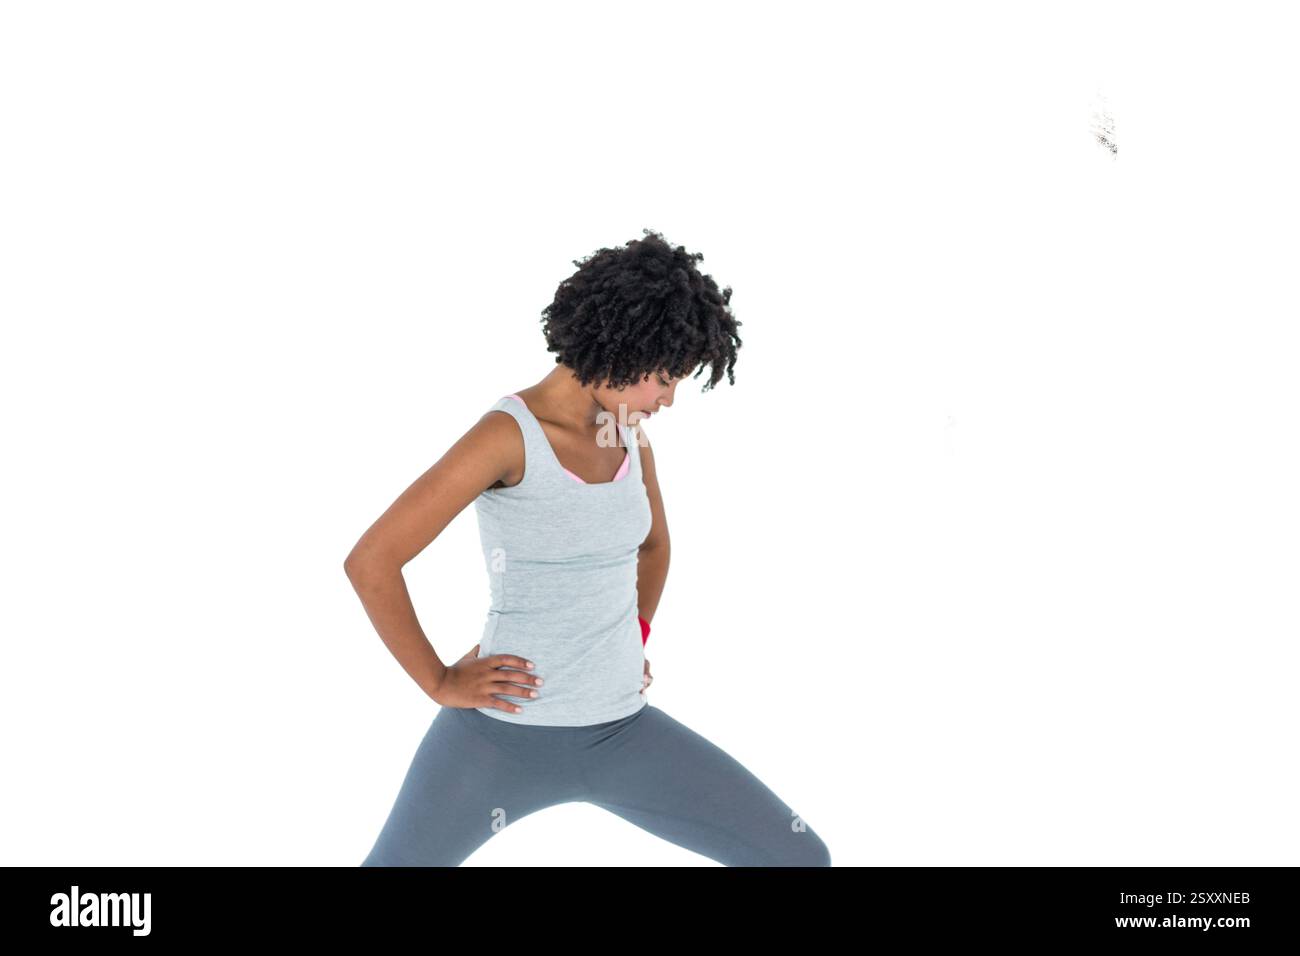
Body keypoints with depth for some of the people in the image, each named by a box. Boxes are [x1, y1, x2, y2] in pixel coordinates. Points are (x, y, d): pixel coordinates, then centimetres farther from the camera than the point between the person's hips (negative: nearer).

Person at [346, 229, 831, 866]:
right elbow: (370, 562, -19)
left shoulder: (629, 435, 5)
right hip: (502, 733, -6)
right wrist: (440, 683, -12)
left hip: (622, 730, 6)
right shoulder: (508, 435, -17)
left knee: (801, 859, 1)